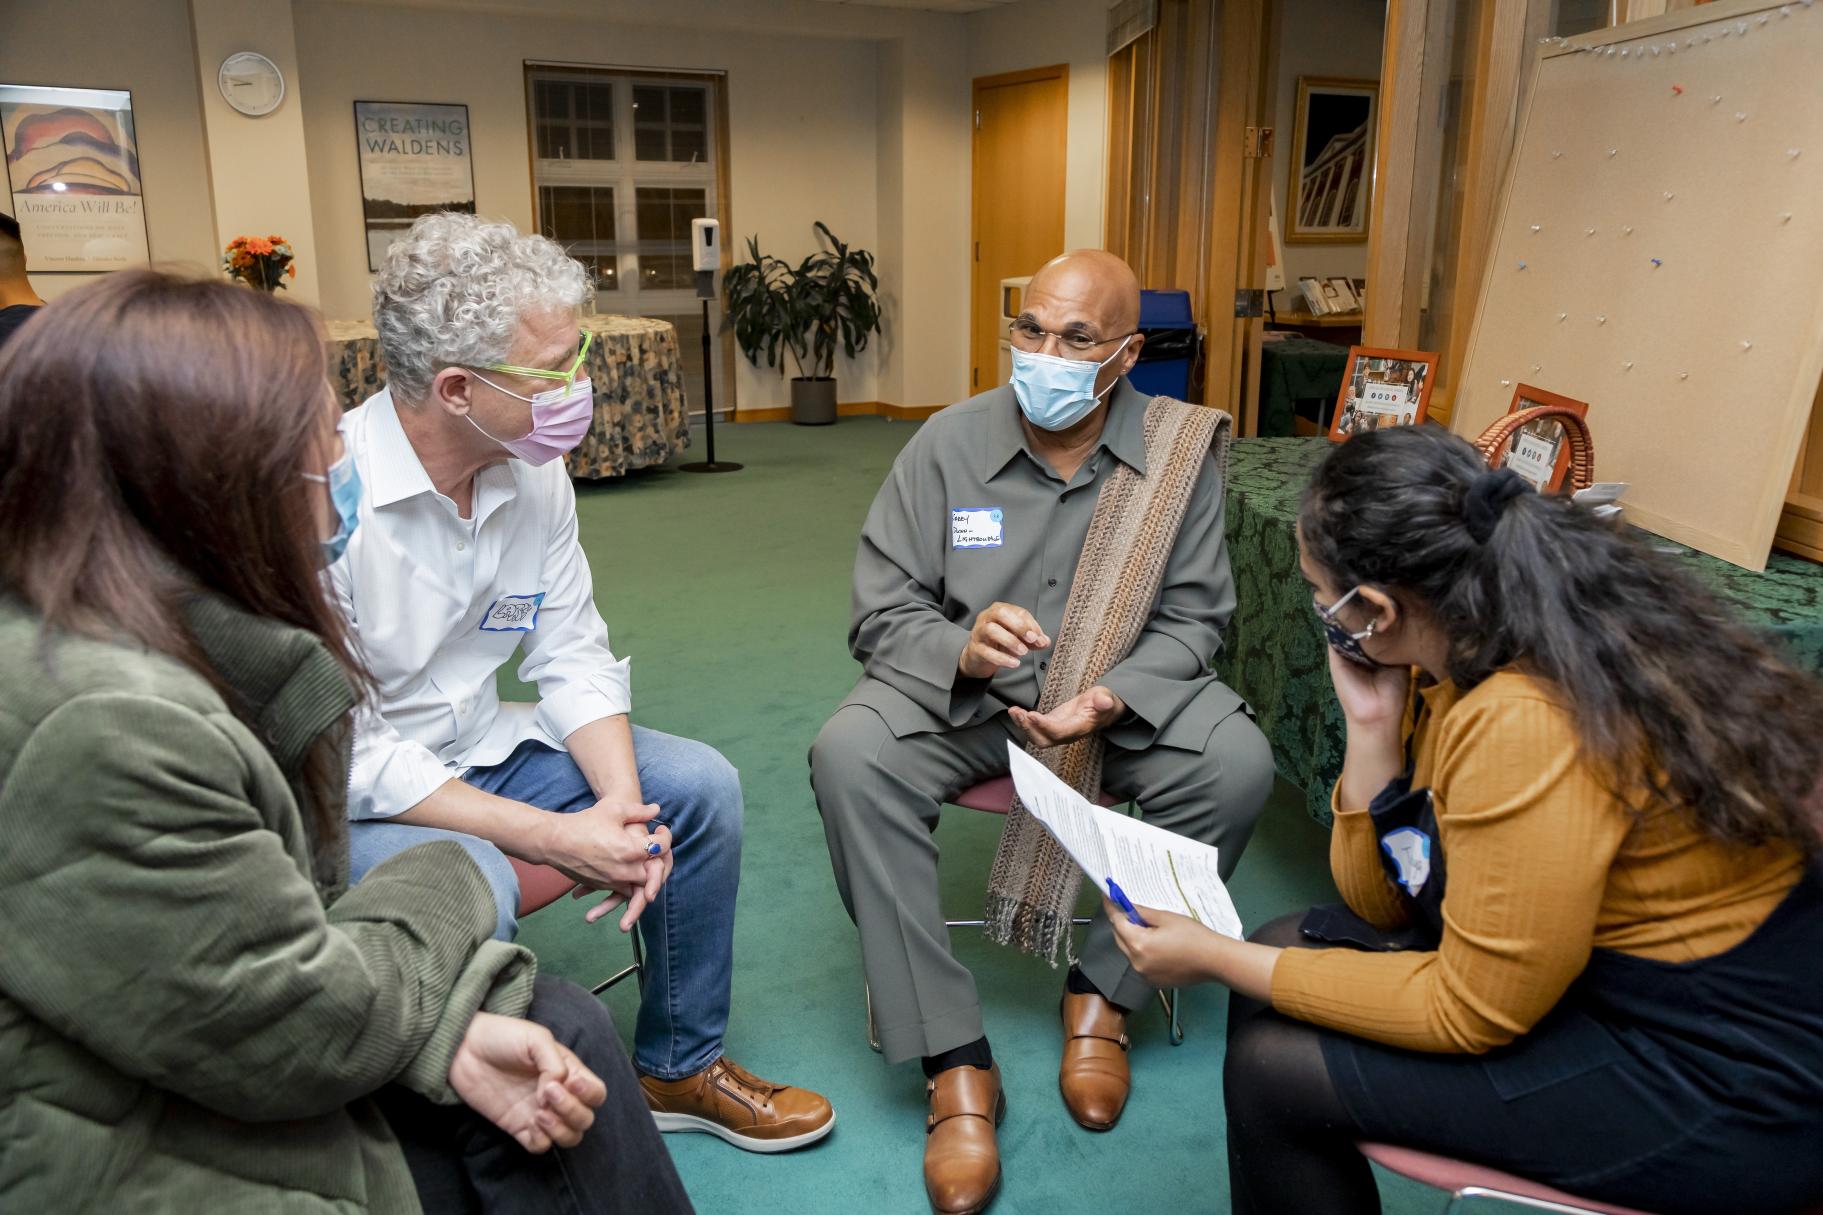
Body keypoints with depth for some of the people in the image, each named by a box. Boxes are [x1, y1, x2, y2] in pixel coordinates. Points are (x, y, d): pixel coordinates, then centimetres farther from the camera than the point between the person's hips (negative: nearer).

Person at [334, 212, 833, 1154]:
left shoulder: (534, 472, -6)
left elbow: (572, 659, -1)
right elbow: (347, 757, -25)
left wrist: (622, 804, -18)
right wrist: (552, 839, -27)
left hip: (476, 744, 7)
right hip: (346, 793, -7)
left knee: (700, 788, -2)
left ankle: (678, 1067, 17)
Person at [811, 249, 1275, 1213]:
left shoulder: (1181, 451, -6)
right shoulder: (947, 444, -8)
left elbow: (1191, 619, -3)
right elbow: (881, 612, -7)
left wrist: (1111, 699, -23)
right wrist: (963, 650, -29)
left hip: (1123, 694, 1)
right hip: (959, 691, 0)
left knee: (1237, 764, -26)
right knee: (849, 758, -29)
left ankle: (1104, 991, -1)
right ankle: (955, 1062, -18)